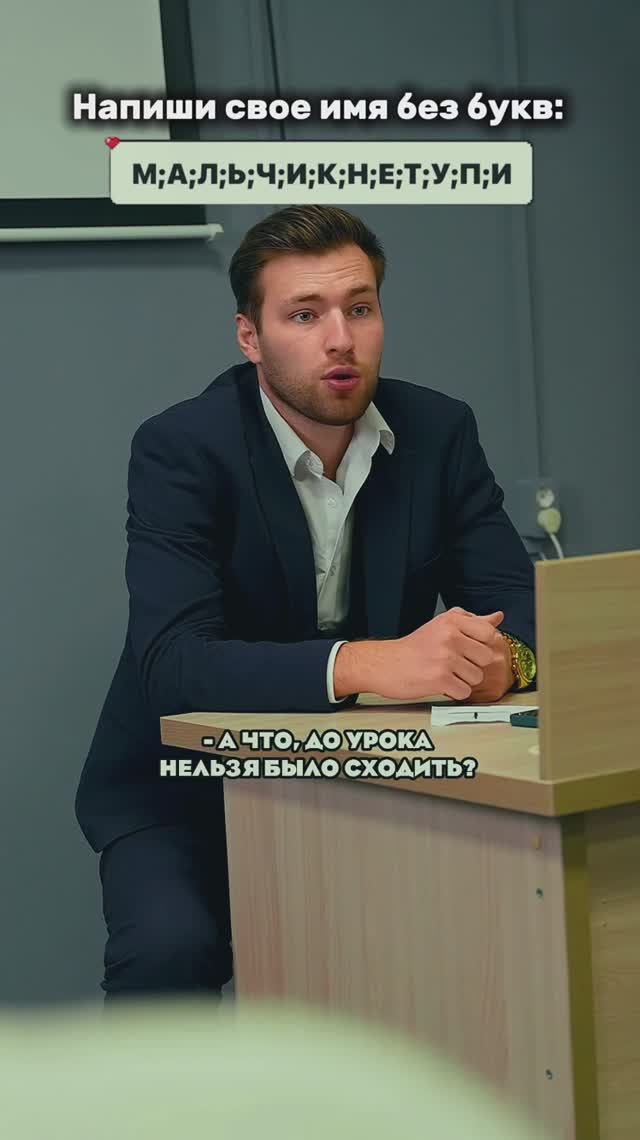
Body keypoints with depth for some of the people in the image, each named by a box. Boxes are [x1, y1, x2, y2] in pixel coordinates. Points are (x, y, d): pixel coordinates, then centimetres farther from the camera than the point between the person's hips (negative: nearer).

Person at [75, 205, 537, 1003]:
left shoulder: (439, 431, -3)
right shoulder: (181, 449, -17)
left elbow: (518, 604, -5)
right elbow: (171, 662, -28)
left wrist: (502, 657, -31)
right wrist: (369, 663, -42)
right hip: (189, 792, -3)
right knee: (170, 950, -31)